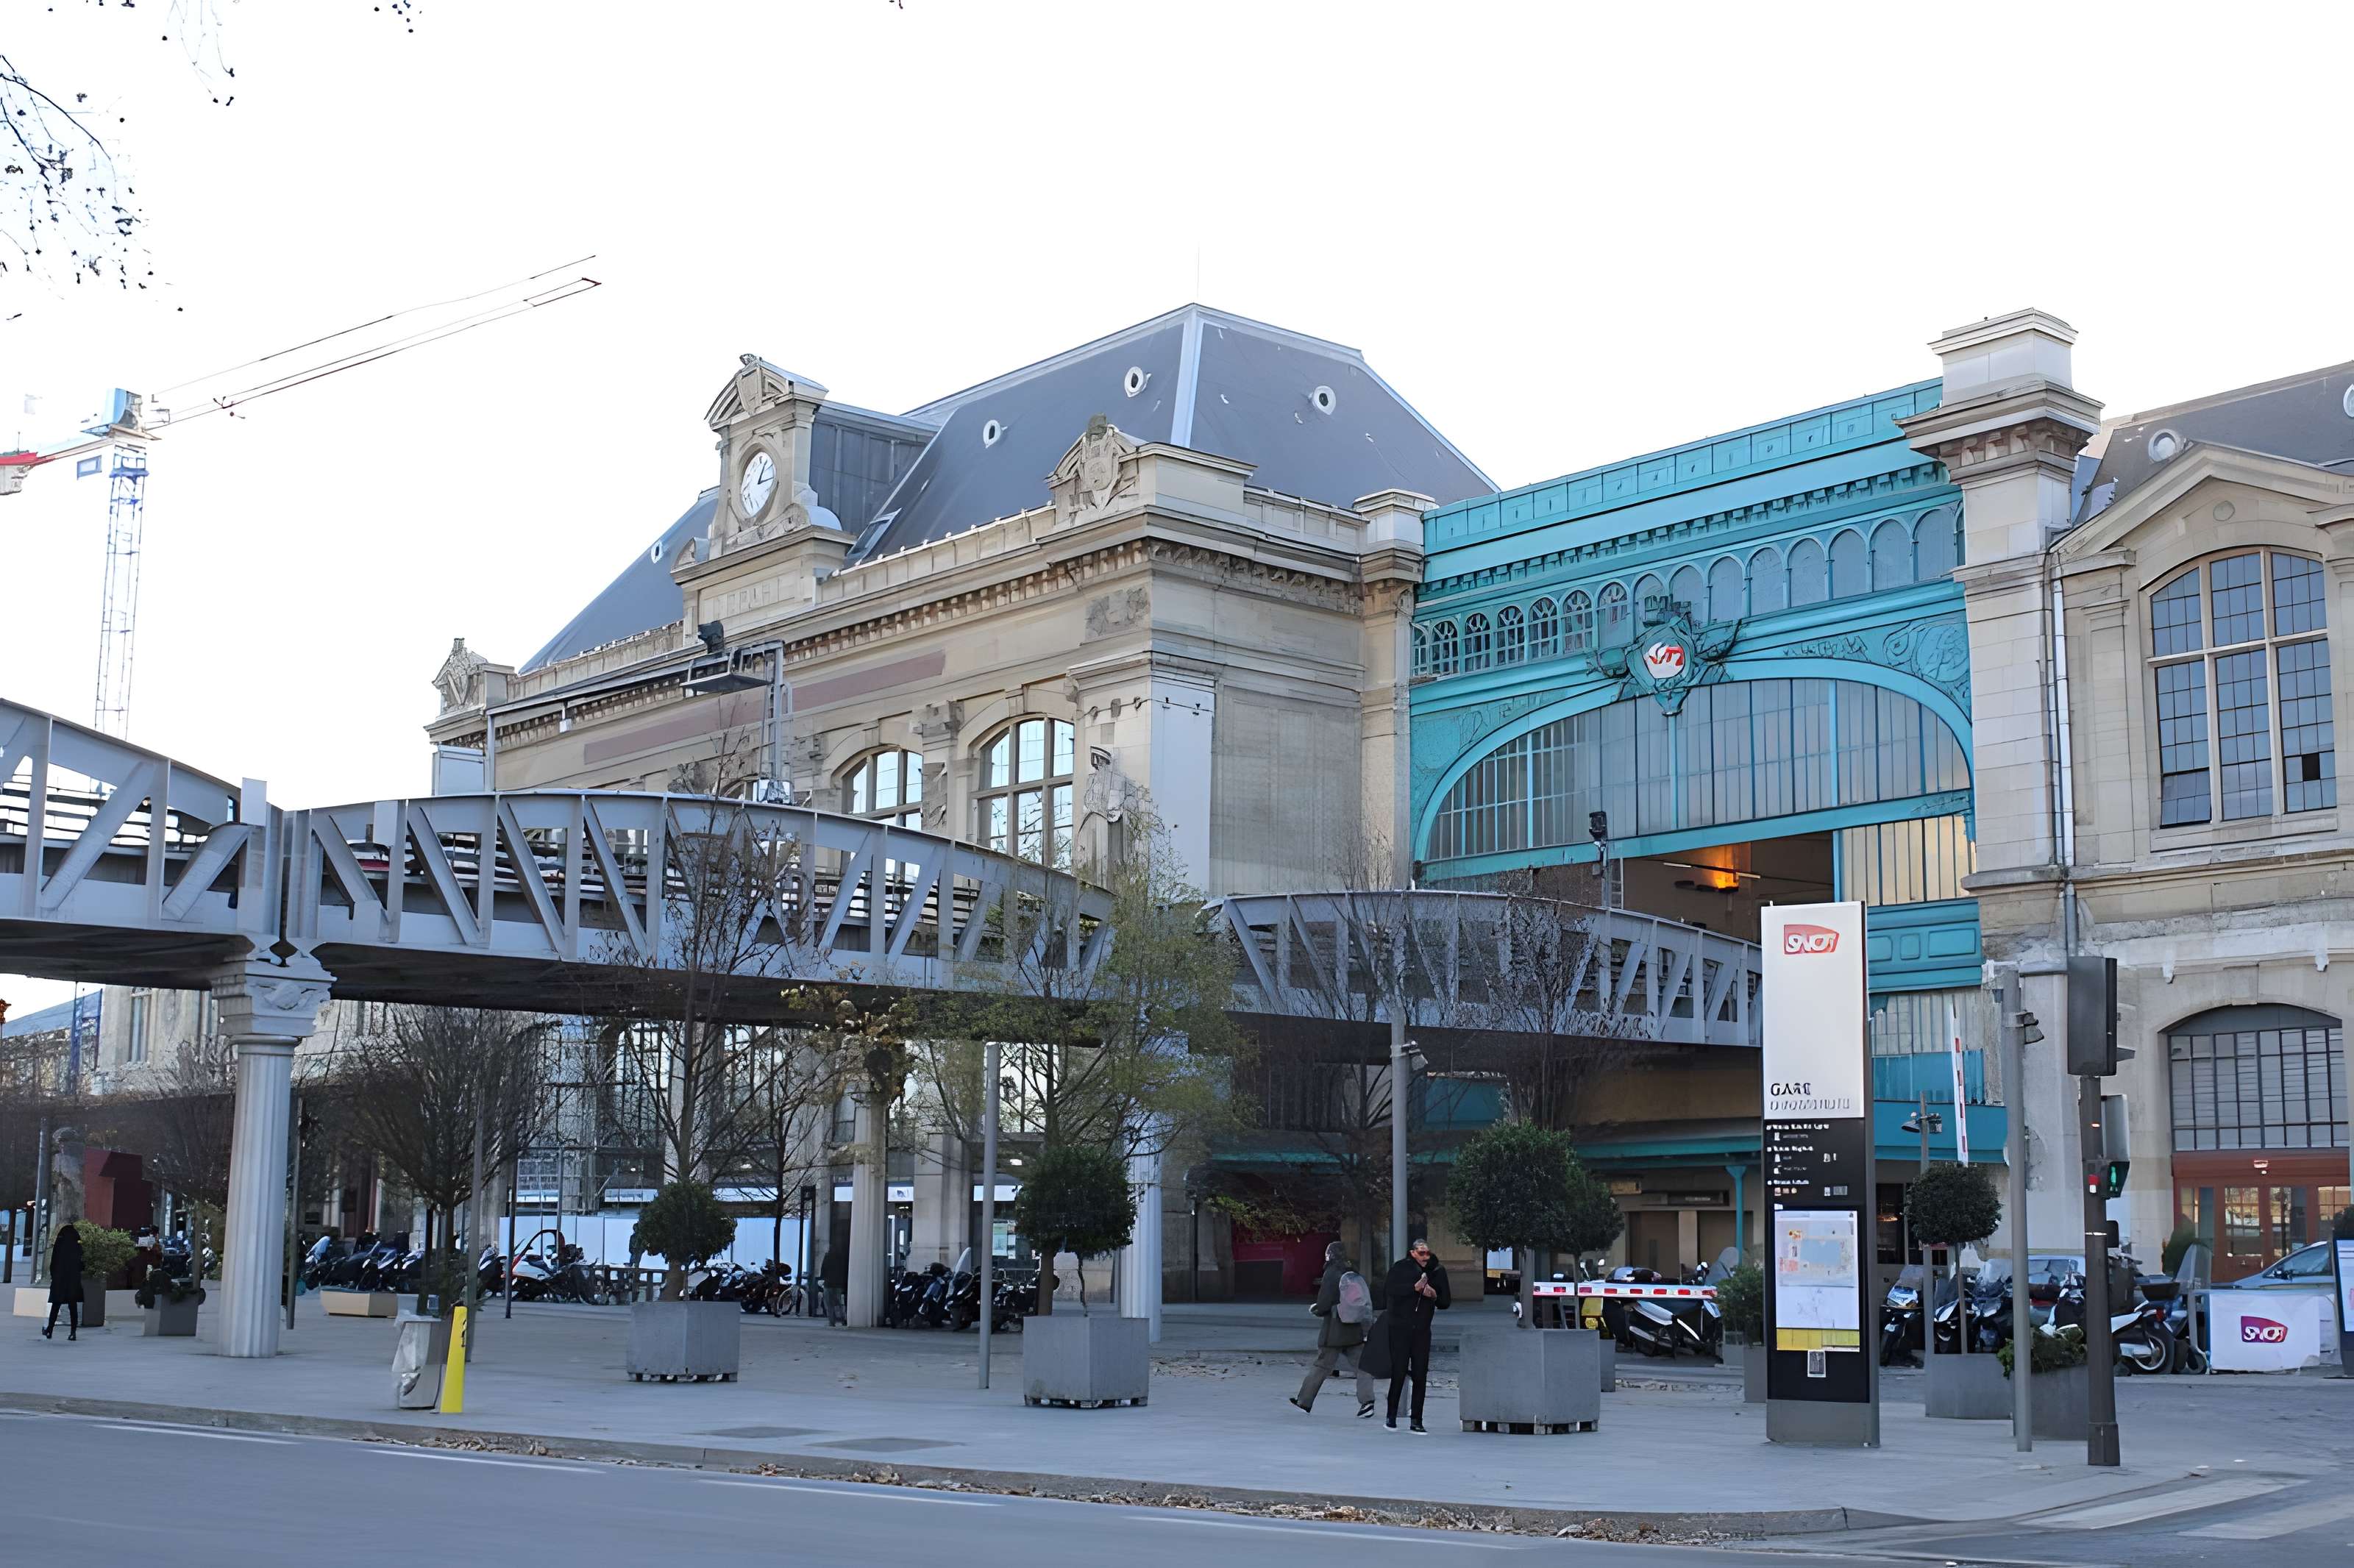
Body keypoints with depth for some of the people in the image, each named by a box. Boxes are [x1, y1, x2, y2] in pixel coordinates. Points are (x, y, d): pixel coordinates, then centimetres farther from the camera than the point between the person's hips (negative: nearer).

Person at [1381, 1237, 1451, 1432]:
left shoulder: (1437, 1272, 8)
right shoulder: (1400, 1268, -2)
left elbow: (1446, 1303, 12)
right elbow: (1391, 1289, -19)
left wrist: (1435, 1295, -9)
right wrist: (1415, 1288, -28)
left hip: (1422, 1330, 3)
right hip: (1400, 1328, -3)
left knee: (1420, 1376, 2)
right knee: (1399, 1373, -5)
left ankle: (1416, 1422, 8)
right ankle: (1391, 1418, 7)